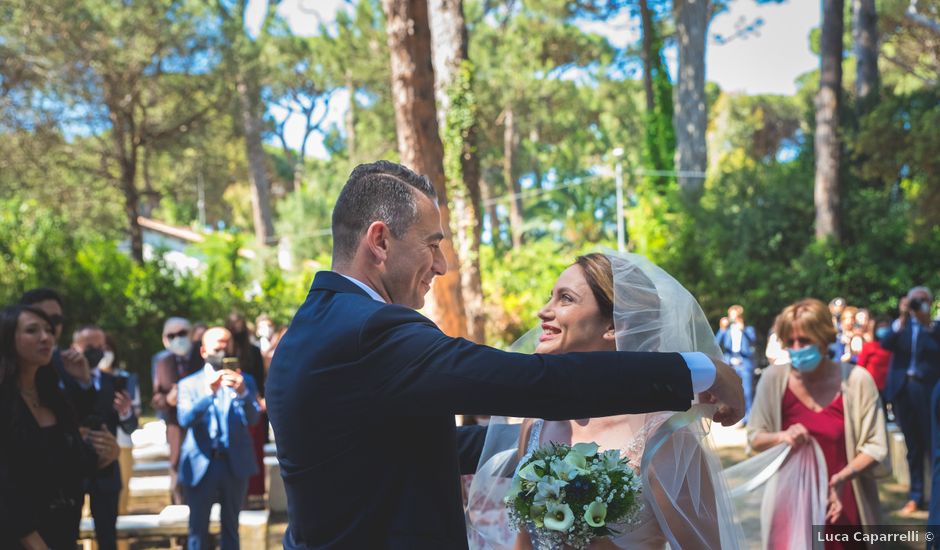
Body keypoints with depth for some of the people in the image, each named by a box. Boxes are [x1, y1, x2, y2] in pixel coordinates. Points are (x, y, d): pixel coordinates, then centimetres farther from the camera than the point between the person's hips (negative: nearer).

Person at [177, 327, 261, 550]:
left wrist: (242, 393, -26)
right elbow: (185, 420, -11)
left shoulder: (244, 381, 7)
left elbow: (253, 419, -7)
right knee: (198, 530, 1)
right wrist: (209, 393, -25)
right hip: (201, 465, -1)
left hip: (235, 465, 1)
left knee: (231, 529, 9)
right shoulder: (189, 384, 5)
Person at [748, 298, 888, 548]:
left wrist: (842, 477, -21)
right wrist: (782, 437, -17)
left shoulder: (856, 379, -10)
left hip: (843, 503, -1)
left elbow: (875, 447, -6)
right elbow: (754, 438, 4)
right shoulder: (774, 378, -5)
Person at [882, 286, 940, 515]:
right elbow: (885, 344, -8)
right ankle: (915, 496, 15)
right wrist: (902, 318, -14)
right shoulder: (900, 325, 10)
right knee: (913, 445, 9)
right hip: (904, 389, 3)